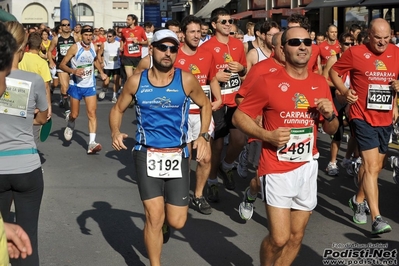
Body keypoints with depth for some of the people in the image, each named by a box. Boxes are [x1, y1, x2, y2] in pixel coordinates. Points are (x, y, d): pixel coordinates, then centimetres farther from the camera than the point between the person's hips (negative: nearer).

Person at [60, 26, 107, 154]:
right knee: (74, 114, 7)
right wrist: (73, 71, -28)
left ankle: (92, 143, -13)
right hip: (76, 86, -3)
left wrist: (101, 72, 11)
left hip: (90, 86, 3)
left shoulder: (94, 47, 0)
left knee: (92, 113, -9)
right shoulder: (75, 48, -14)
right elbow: (62, 64, -12)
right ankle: (70, 126, 43)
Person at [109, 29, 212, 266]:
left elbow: (205, 105, 11)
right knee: (154, 217, -5)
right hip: (147, 155, 0)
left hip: (178, 156, 1)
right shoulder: (136, 81, -3)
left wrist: (204, 136, -2)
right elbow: (118, 109, 11)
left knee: (177, 222, 2)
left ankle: (165, 224, 41)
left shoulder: (186, 80, -5)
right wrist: (116, 132, -10)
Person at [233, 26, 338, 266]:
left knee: (296, 237, 12)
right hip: (277, 170, -5)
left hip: (308, 168, 5)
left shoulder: (321, 83, 6)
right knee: (279, 238, -7)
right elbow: (239, 116, -5)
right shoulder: (268, 81, -9)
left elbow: (332, 130, 15)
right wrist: (267, 135, -19)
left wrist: (330, 115, -7)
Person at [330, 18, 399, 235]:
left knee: (374, 166, 18)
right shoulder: (355, 52, -10)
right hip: (363, 117, -5)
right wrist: (344, 91, -15)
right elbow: (334, 72, 0)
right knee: (372, 166, -14)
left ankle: (358, 200, 41)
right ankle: (376, 218, -14)